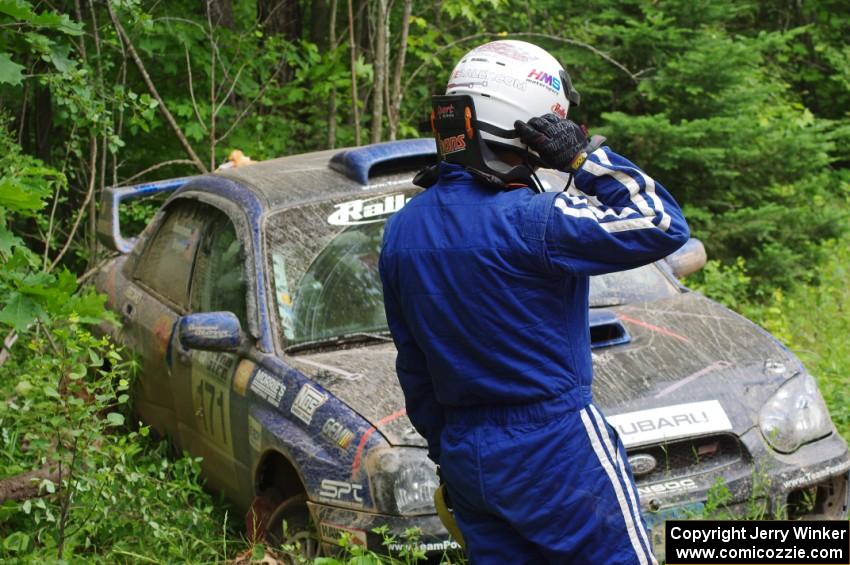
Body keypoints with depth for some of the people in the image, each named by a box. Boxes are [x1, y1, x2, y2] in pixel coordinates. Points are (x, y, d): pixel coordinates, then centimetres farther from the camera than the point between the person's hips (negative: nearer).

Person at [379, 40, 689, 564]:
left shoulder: (403, 230, 4)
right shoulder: (527, 222, -20)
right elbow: (663, 226, -16)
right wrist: (584, 157, -13)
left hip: (466, 457, 7)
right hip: (554, 448, -7)